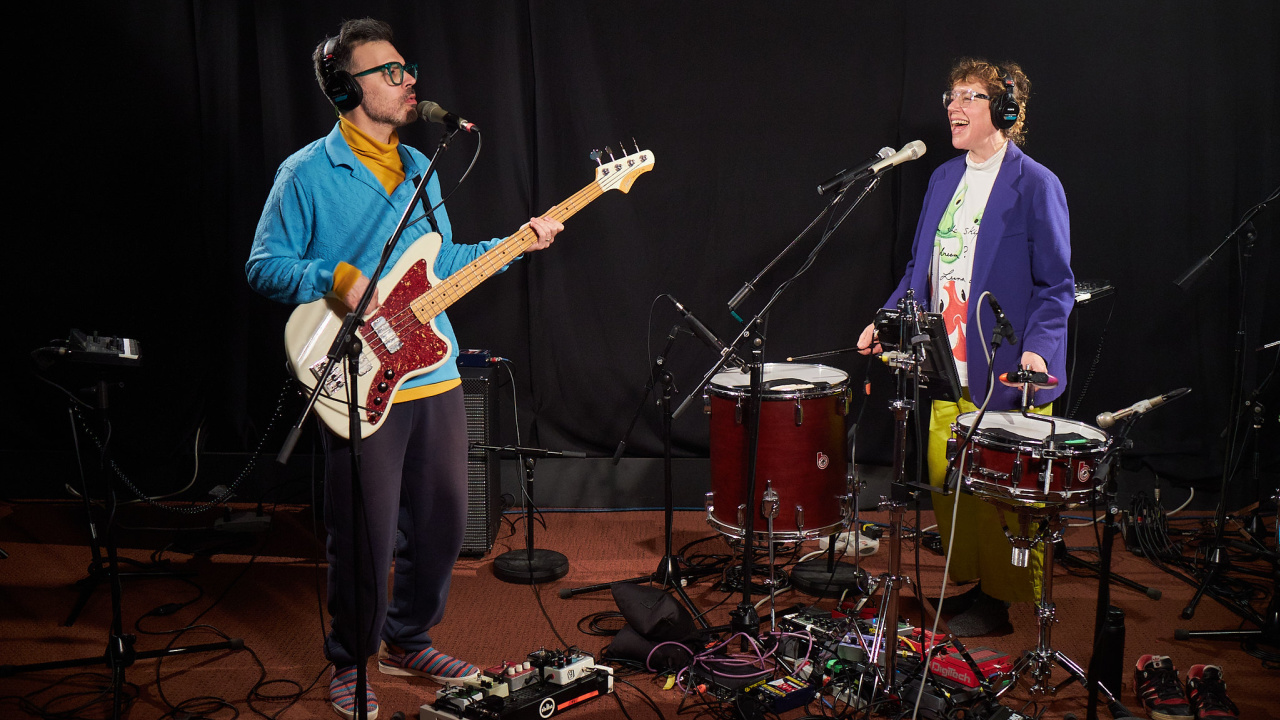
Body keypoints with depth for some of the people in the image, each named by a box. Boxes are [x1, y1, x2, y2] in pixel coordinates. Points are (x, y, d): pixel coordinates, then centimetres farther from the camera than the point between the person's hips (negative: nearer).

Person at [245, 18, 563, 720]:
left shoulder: (419, 168, 14)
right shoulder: (307, 173, -6)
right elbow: (263, 266, -6)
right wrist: (335, 278, -22)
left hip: (435, 377, 7)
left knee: (442, 522, 14)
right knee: (367, 539, 1)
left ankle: (405, 642, 35)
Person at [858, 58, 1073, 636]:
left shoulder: (1034, 184, -7)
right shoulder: (944, 178, 13)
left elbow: (1056, 285, -8)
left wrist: (1037, 347, -23)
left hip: (1005, 373, -7)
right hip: (945, 367, 7)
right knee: (945, 483, 12)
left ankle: (1002, 600, 19)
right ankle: (971, 584, 30)